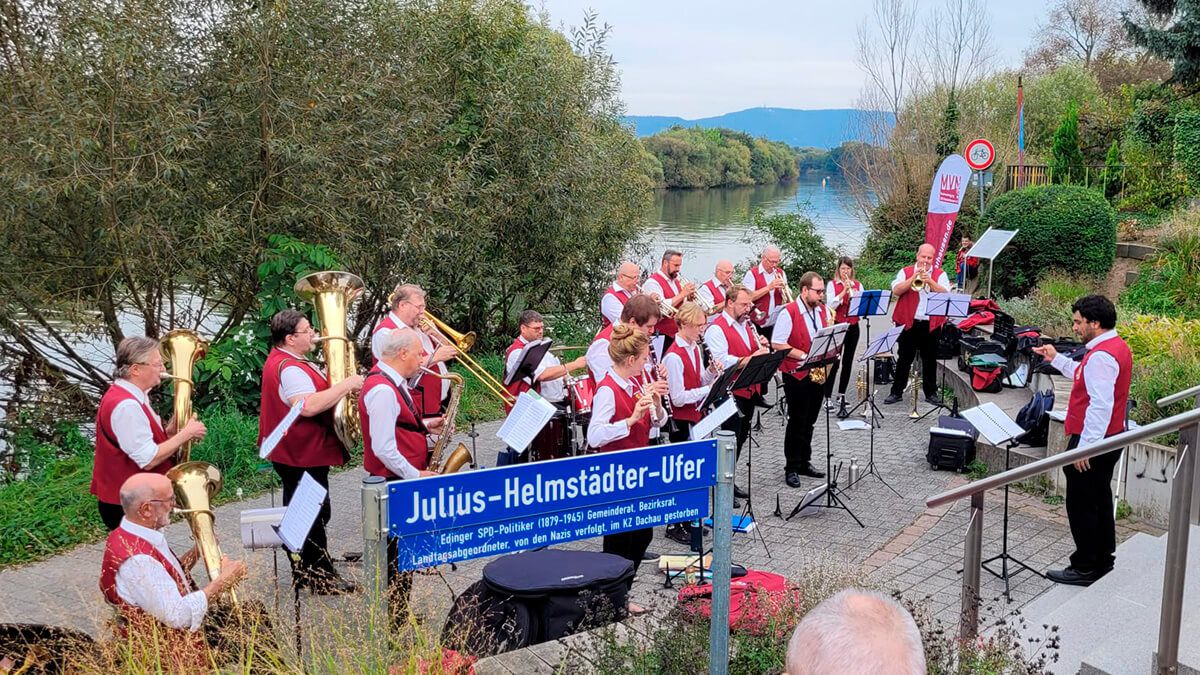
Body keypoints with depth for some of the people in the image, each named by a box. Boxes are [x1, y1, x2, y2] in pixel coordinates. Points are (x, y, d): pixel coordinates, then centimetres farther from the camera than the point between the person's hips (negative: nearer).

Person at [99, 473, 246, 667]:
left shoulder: (130, 535, 1)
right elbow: (178, 616, -28)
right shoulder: (135, 559, -27)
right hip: (167, 655, -9)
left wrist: (197, 551, 0)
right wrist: (222, 581, -21)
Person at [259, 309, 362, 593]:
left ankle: (304, 571, 30)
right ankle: (318, 577, 6)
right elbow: (308, 406, -38)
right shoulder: (289, 369, -23)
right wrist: (346, 385, -29)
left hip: (296, 453, 11)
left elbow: (311, 391, 25)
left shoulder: (283, 360, 12)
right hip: (304, 454, -11)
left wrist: (341, 387, 9)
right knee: (314, 513, -2)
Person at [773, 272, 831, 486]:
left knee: (809, 421, 15)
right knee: (797, 422, 0)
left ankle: (804, 463, 27)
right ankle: (791, 468, 10)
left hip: (818, 373, 6)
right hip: (797, 374, -6)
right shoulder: (788, 312, -13)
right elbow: (777, 344, -16)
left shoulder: (822, 310, 9)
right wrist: (804, 356, -20)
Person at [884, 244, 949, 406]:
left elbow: (945, 294, -8)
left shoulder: (940, 274, 7)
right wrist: (914, 278, -17)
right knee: (904, 358, 4)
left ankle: (931, 393, 16)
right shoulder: (905, 272, 5)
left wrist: (930, 281, -20)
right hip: (908, 322, -1)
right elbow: (896, 291, -9)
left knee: (930, 360, 7)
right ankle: (897, 392, 11)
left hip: (931, 324, 1)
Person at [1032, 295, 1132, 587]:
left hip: (1092, 441, -11)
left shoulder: (1101, 356, -24)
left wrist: (1084, 447, -27)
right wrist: (1057, 359, 21)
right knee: (1099, 500, 20)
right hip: (1109, 439, 11)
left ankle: (1085, 568, 9)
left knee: (1081, 505, 0)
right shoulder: (1117, 346, 9)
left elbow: (1100, 405, -29)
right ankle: (1103, 560, 32)